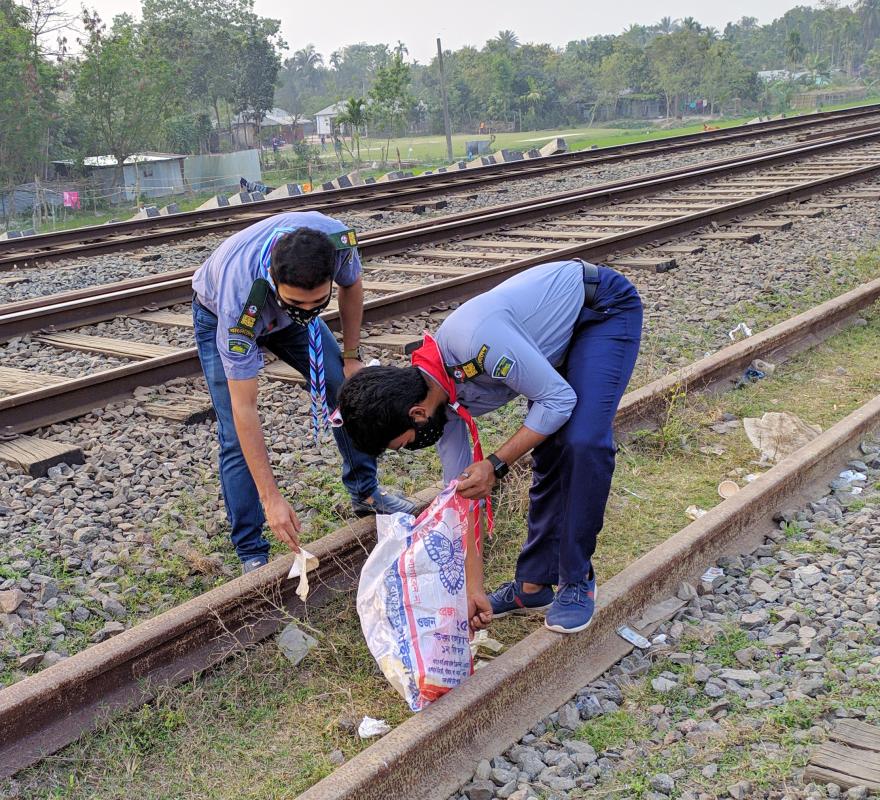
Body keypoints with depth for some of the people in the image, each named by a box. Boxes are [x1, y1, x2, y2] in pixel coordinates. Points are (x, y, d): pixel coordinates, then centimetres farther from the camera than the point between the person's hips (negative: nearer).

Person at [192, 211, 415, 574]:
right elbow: (244, 409, -38)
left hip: (282, 312, 4)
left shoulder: (339, 240, -37)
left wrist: (351, 357, -3)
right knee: (237, 437, -12)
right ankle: (251, 554, 0)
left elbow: (350, 286, -8)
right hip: (220, 317, -4)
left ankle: (365, 493, 19)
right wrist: (271, 497, -36)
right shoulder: (239, 301, -45)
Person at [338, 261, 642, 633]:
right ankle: (533, 584, 15)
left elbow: (559, 400, -28)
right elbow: (462, 490, -4)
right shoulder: (442, 399, -10)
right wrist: (473, 587, -3)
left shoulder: (476, 340, -38)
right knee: (549, 451, 2)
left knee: (582, 443, -20)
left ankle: (577, 583, -4)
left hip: (606, 307, -7)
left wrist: (495, 465, -28)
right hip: (562, 332, 7)